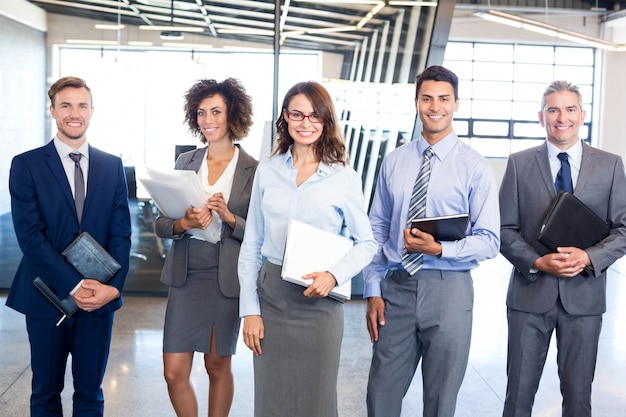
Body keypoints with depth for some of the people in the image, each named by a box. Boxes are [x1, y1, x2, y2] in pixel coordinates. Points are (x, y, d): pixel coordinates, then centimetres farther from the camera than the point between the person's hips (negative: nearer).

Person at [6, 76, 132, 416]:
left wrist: (112, 286, -13)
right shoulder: (26, 165, -3)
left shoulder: (112, 166, 6)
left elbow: (121, 232, 1)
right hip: (48, 297, -2)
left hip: (100, 298, 2)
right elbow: (30, 235, -11)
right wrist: (74, 286, -18)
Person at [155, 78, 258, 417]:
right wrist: (184, 223, -17)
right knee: (174, 372, 2)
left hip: (227, 279, -2)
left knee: (218, 366, 13)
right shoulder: (185, 162, 6)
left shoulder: (253, 170, -4)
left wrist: (228, 217, -22)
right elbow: (161, 223, 4)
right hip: (185, 276, 3)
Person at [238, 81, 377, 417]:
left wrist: (334, 275, -17)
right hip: (270, 295, 2)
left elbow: (366, 243, 1)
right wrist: (249, 309, 0)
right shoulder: (267, 171, 5)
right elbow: (251, 245, 6)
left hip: (319, 301, -2)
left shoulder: (344, 178, -2)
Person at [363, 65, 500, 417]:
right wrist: (373, 291, 3)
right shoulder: (394, 162, 7)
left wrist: (439, 249, -21)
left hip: (448, 289, -2)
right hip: (396, 287, 3)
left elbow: (489, 241, -6)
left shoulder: (474, 167, -3)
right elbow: (377, 230, 9)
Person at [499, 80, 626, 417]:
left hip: (585, 296, 1)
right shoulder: (519, 164, 2)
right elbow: (505, 230, 1)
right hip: (530, 293, 0)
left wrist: (589, 258, -15)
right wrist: (537, 263, -15)